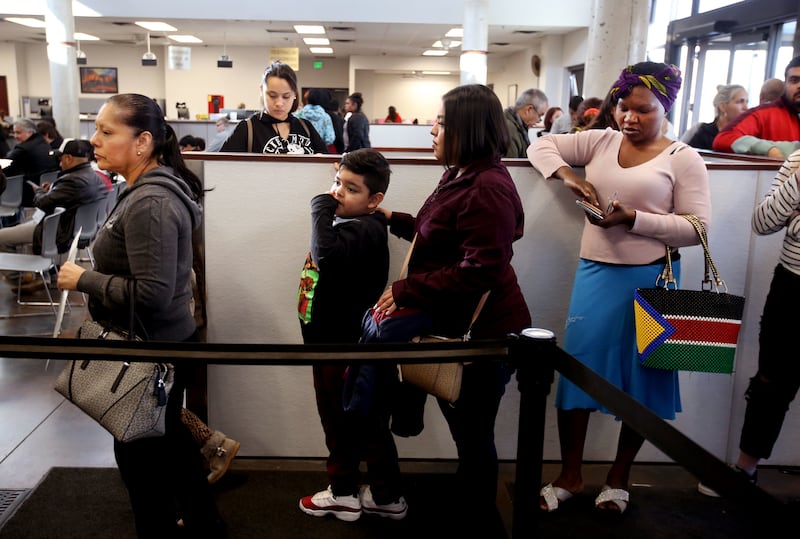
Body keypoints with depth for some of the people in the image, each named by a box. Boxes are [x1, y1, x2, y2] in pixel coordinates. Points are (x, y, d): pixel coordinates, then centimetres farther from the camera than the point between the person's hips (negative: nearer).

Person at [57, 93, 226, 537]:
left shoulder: (149, 204, -24)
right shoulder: (148, 190, 7)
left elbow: (151, 294, -30)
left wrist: (83, 279, -20)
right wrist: (93, 271, 8)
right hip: (161, 343, 10)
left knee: (140, 456, 8)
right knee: (170, 442, 24)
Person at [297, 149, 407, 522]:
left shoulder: (365, 230, -23)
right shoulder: (346, 223, 8)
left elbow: (327, 253, -42)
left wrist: (322, 207, -30)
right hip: (331, 344, 10)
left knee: (367, 427, 8)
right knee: (338, 423, 21)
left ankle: (387, 498, 27)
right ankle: (343, 492, 37)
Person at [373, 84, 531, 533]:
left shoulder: (488, 188, -23)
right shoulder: (463, 175, 11)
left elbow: (479, 271, -29)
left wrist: (406, 291, -25)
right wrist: (396, 220, 17)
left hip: (484, 332, -10)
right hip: (458, 326, 10)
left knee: (473, 435, 6)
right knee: (466, 430, 22)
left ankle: (479, 525, 26)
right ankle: (471, 510, 40)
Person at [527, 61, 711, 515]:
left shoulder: (683, 158, -2)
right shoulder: (600, 141, 8)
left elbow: (698, 227, -8)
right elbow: (542, 146, 11)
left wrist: (634, 219, -20)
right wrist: (569, 176, -8)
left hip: (650, 278, -2)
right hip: (595, 273, 3)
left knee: (641, 377, 7)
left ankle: (619, 477, 27)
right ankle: (570, 476, 19)